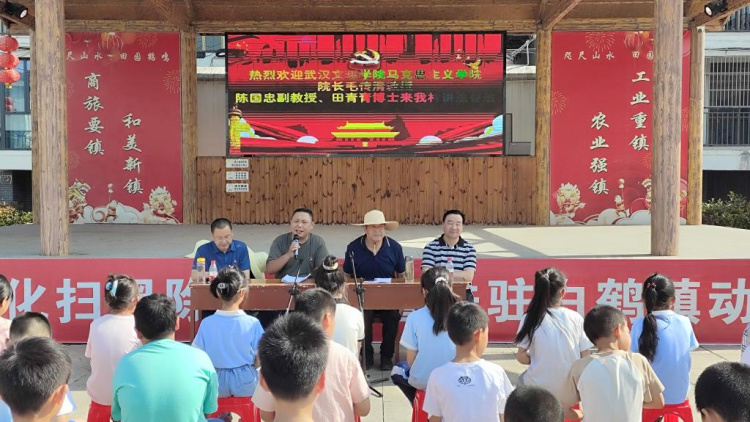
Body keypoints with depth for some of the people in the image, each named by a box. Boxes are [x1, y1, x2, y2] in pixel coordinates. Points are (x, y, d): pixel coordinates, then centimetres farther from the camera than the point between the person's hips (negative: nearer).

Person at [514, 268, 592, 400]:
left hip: (539, 389, -1)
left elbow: (522, 357, -8)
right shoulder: (576, 318, -7)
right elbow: (585, 358, -3)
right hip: (571, 389, 1)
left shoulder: (530, 319, -11)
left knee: (522, 379, 31)